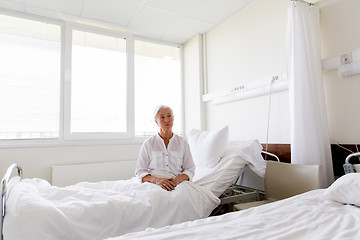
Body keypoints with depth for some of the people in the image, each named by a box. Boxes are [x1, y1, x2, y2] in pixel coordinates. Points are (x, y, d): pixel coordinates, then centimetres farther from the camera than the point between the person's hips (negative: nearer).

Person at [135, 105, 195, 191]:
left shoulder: (183, 143, 8)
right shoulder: (148, 144, 5)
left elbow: (190, 169, 6)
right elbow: (140, 172, 1)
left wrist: (178, 179, -16)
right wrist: (157, 180, -19)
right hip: (154, 185, 0)